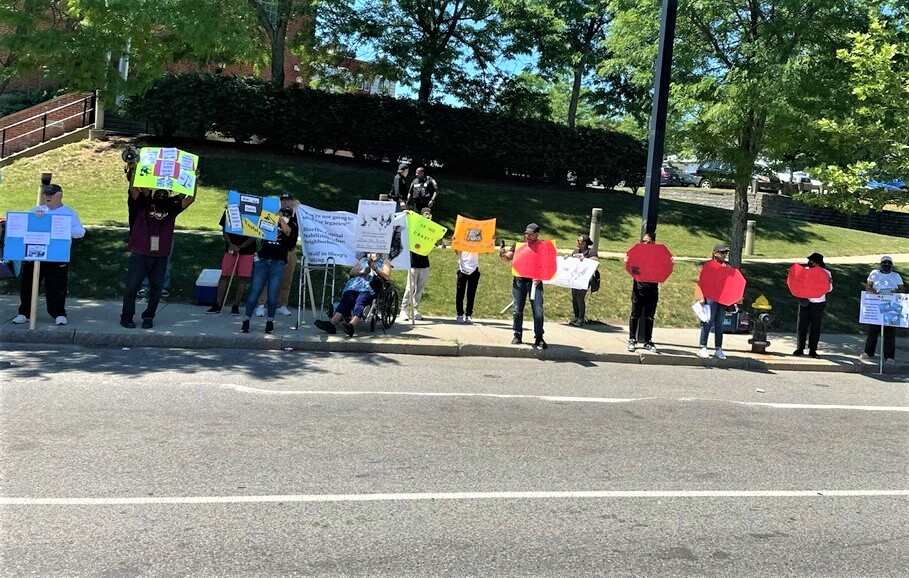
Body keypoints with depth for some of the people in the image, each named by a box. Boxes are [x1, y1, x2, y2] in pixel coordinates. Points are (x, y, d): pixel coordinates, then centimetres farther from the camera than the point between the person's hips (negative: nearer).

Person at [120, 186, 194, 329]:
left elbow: (190, 198, -1)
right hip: (140, 253, -2)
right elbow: (133, 189, -12)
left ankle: (149, 316, 20)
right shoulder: (143, 204, 1)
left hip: (161, 256, 2)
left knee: (156, 287, 6)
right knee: (132, 285, 1)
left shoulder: (172, 207, 6)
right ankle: (126, 316, 13)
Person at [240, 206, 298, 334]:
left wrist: (280, 218, -10)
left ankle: (270, 321, 9)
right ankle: (246, 320, 1)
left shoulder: (292, 225, 8)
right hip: (262, 260, 1)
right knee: (255, 291, -3)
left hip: (278, 263, -1)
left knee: (272, 293, -3)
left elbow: (287, 231, -13)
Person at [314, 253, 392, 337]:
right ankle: (332, 323, -46)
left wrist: (375, 268, -5)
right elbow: (352, 272, 20)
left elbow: (387, 276, 5)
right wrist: (362, 271, 1)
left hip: (369, 288, -4)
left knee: (360, 302, -34)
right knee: (346, 299, -27)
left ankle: (352, 325, -60)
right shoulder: (364, 259, 33)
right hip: (355, 285, 4)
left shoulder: (385, 262, 22)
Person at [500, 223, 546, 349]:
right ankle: (517, 336, 14)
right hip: (519, 280, 2)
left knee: (538, 311, -5)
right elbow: (509, 258, 2)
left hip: (535, 281, -2)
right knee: (517, 310, 4)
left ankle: (539, 338, 2)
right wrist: (503, 255, -20)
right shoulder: (518, 245, 9)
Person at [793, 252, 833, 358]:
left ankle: (812, 350, 12)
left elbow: (829, 289, 2)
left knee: (815, 327, 4)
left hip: (818, 303, -2)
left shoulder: (825, 273, -2)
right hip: (805, 301, 2)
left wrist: (830, 282, -18)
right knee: (802, 325, 5)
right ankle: (800, 348, 14)